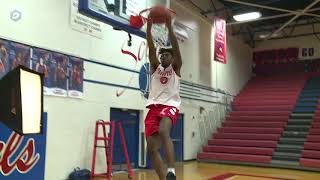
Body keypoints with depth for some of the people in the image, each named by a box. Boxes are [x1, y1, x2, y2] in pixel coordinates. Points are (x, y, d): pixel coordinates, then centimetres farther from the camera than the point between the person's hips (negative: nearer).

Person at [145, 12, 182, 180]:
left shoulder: (176, 68, 10)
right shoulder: (155, 67, 18)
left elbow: (176, 47, -4)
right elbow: (151, 49, 4)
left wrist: (169, 26, -12)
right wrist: (148, 29, -8)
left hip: (170, 107, -4)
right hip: (154, 108, 5)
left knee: (163, 132, -35)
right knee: (152, 148, -1)